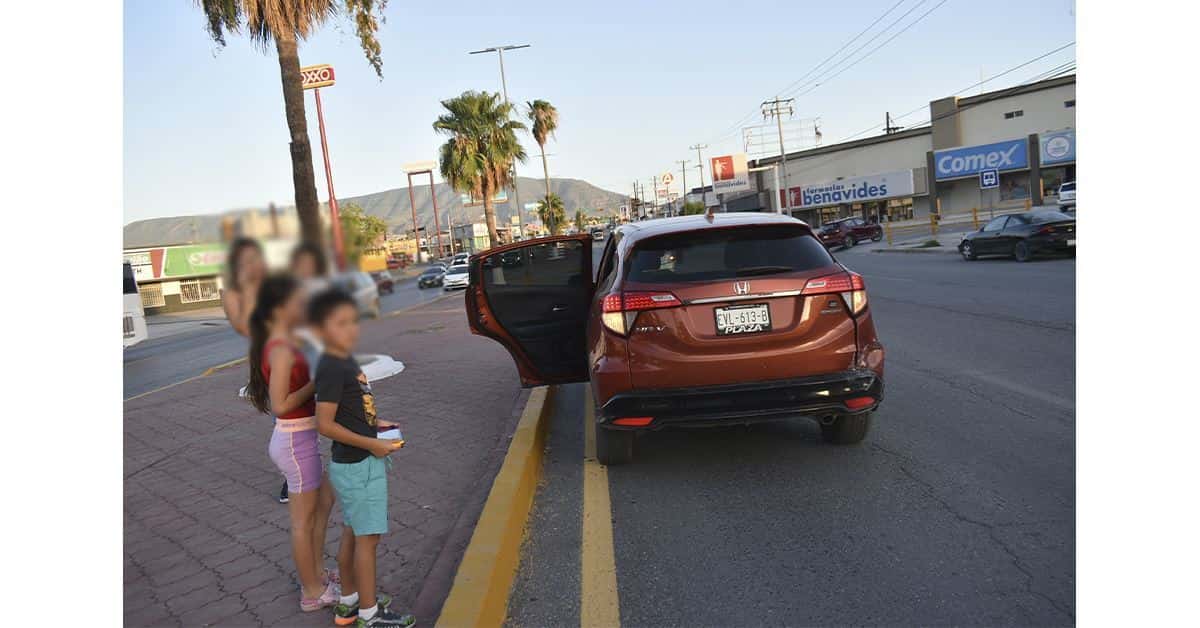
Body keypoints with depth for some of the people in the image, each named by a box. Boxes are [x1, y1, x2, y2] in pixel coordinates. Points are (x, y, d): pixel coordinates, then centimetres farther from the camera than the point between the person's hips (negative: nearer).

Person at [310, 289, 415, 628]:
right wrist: (371, 444, -19)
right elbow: (325, 424, -23)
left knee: (352, 533, 18)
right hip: (357, 466, -9)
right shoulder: (331, 368, -21)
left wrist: (376, 427, 8)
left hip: (357, 463, 9)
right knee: (367, 537, 1)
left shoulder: (345, 361, 7)